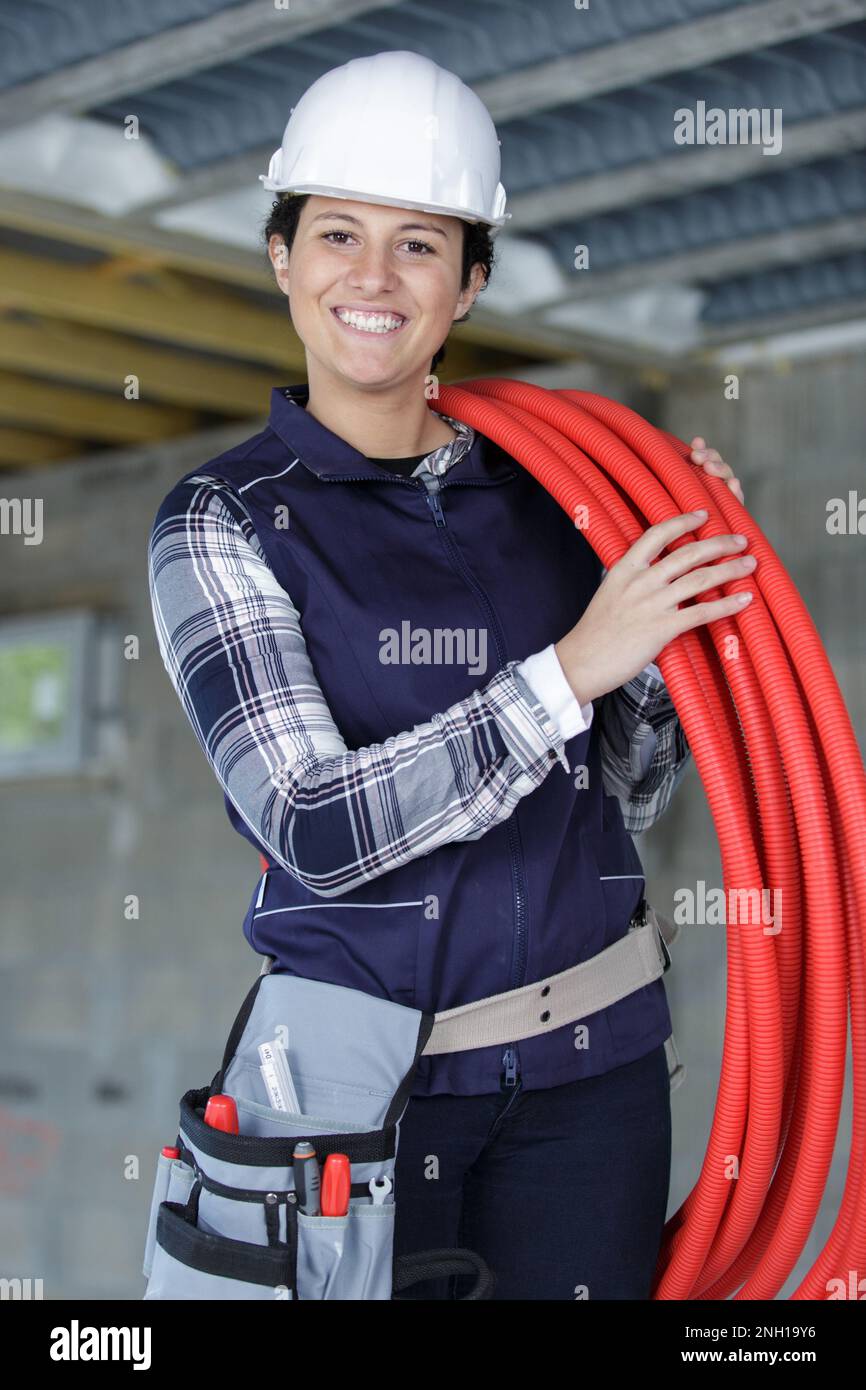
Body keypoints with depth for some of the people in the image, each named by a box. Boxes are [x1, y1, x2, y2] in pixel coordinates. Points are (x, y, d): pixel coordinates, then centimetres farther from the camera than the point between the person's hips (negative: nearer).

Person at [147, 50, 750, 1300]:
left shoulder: (545, 489, 4)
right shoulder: (224, 520, -6)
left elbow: (626, 798, 10)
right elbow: (314, 828, -19)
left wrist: (675, 613, -4)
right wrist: (572, 667, -22)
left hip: (589, 1060, 3)